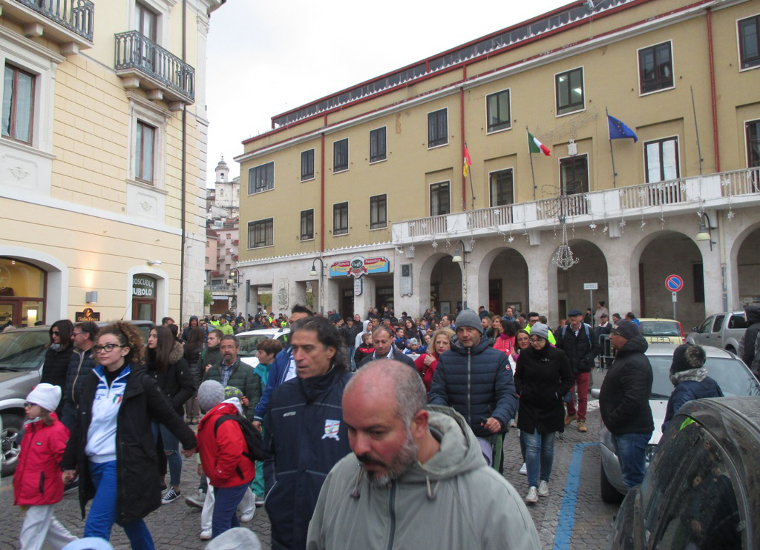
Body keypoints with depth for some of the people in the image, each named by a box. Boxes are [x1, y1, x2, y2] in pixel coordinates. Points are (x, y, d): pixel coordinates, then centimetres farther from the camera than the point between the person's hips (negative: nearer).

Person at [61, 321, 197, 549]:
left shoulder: (140, 382, -10)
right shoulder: (92, 381, 6)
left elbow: (168, 415, -3)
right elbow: (80, 426, 14)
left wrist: (189, 442, 4)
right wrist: (69, 463, 16)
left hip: (123, 465, -6)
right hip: (94, 464, 6)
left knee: (96, 527, -9)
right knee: (128, 519, 19)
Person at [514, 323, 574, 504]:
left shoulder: (558, 355, -5)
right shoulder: (525, 355, -2)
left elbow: (568, 379, 4)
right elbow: (517, 377, 10)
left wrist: (558, 393, -8)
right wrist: (521, 391, -6)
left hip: (551, 408, 0)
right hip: (529, 407, 0)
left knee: (547, 447, 11)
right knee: (532, 446, -6)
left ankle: (544, 481, 28)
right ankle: (532, 487, -3)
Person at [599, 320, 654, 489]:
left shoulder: (634, 363, -20)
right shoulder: (624, 358, 15)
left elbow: (634, 400, -28)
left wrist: (612, 420, -18)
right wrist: (611, 420, 14)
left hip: (632, 431, -11)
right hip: (622, 429, 11)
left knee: (633, 478, -4)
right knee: (630, 475, 19)